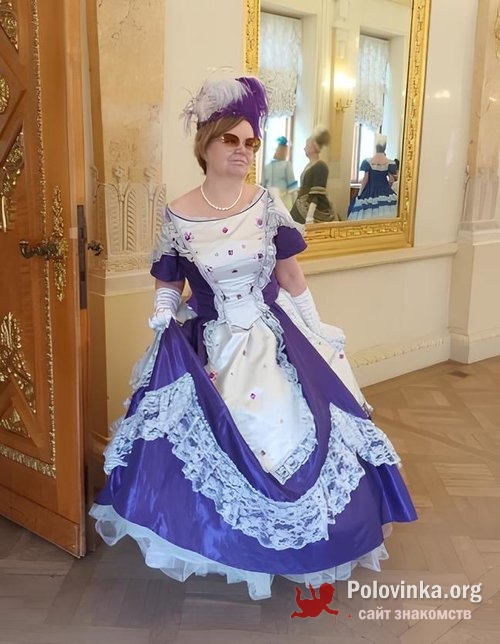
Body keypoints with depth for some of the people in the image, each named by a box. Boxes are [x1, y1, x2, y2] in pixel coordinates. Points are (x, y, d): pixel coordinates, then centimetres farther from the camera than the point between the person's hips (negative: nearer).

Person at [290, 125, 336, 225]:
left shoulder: (321, 167, -12)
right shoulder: (309, 165, 14)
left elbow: (316, 195, -20)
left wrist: (310, 217, -27)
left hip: (316, 211, -9)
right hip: (302, 209, 9)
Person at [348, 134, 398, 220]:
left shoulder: (367, 162, -7)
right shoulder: (390, 163, -4)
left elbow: (365, 179, -6)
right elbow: (391, 181, -3)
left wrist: (359, 193, 1)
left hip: (369, 192, -1)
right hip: (385, 193, 1)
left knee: (366, 215, 3)